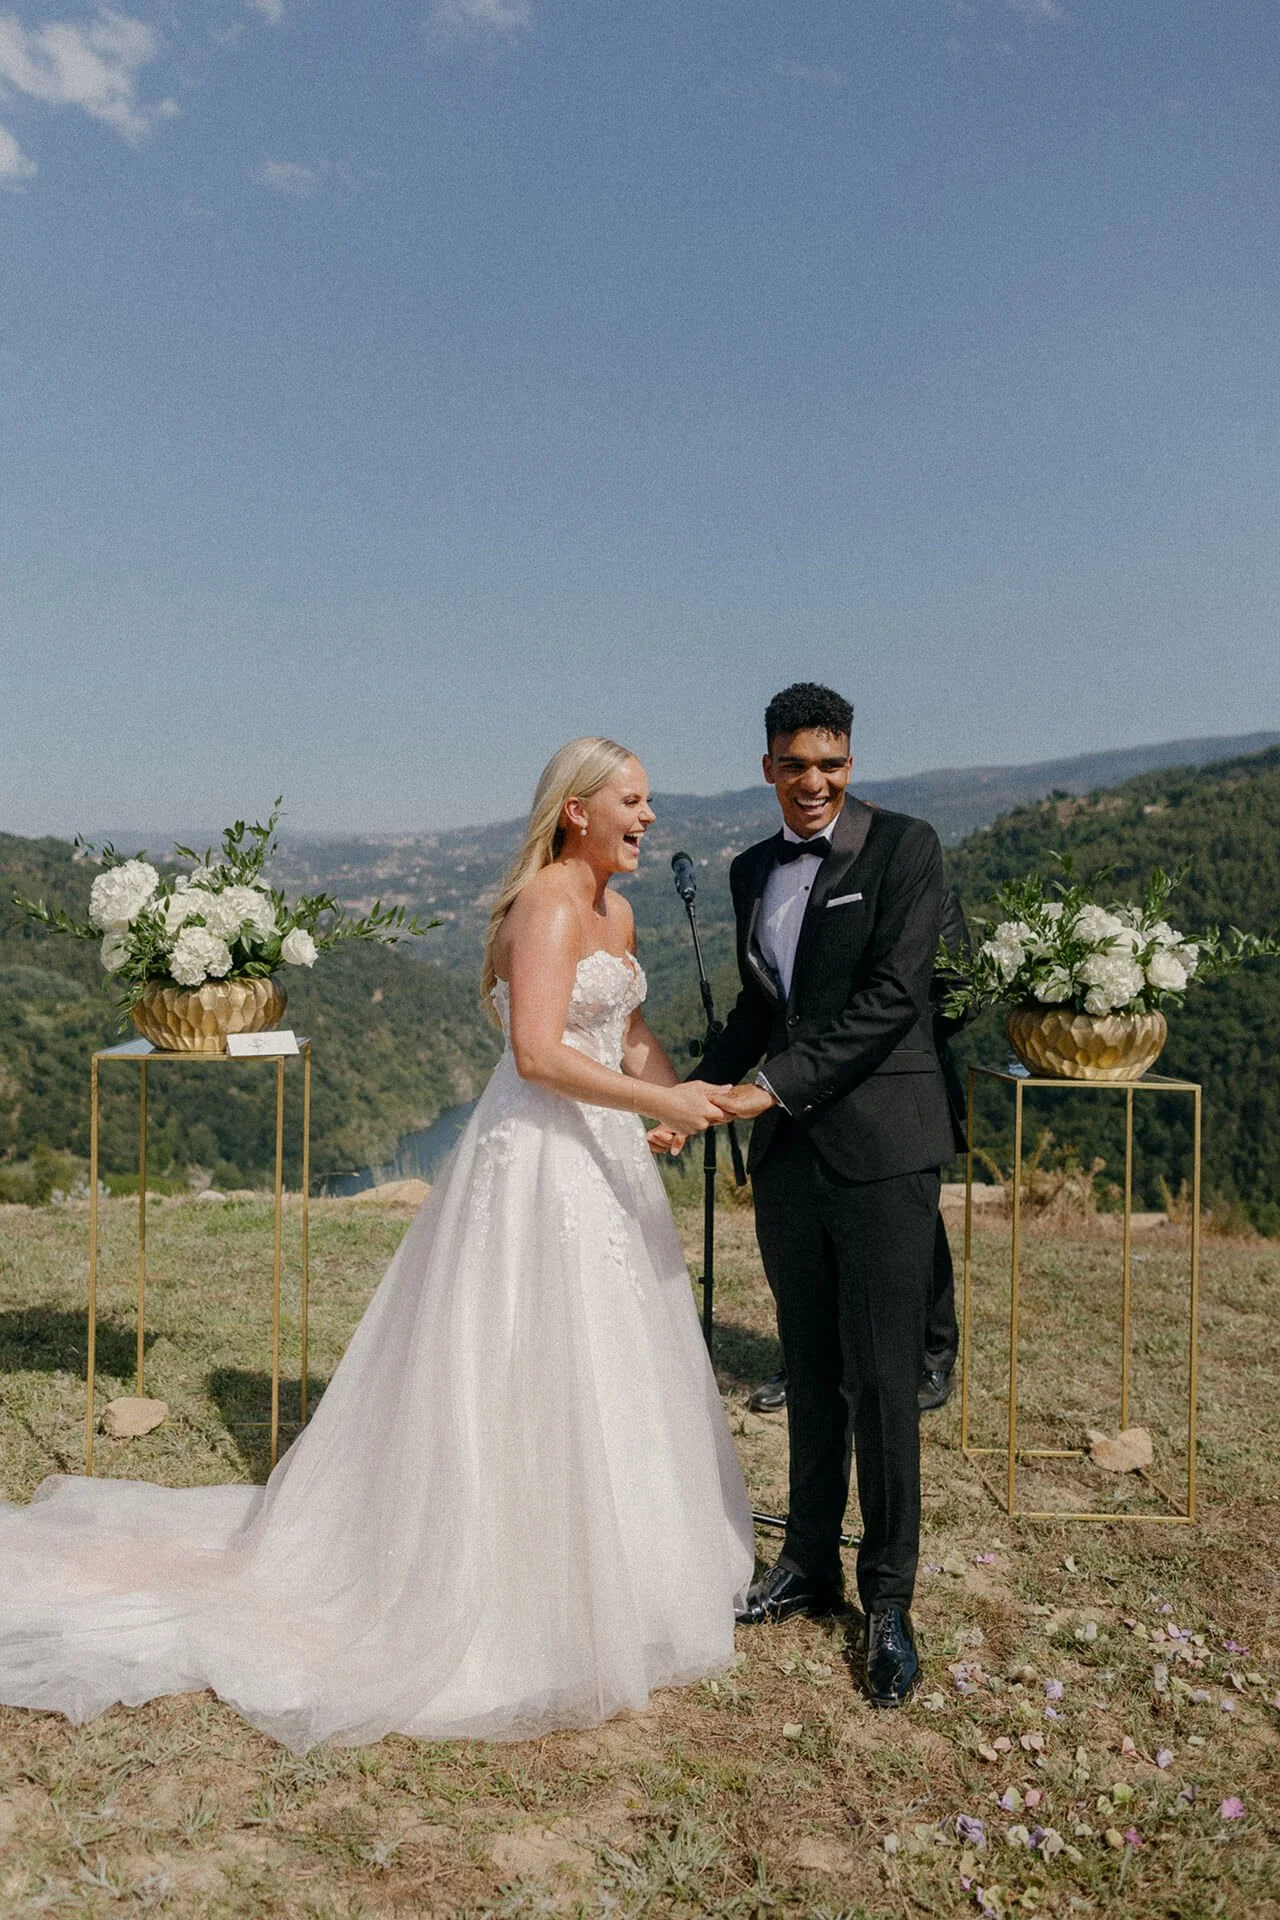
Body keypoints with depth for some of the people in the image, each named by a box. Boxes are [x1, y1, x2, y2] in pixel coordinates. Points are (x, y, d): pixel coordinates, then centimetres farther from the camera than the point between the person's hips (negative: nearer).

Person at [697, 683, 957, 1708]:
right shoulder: (753, 869, 14)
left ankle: (889, 1597, 16)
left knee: (883, 1375, 0)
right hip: (789, 1148, 6)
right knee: (811, 1372, 16)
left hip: (881, 1146, -6)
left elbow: (892, 993, -15)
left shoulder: (906, 846, -6)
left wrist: (779, 1084, -20)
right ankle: (810, 1562, 31)